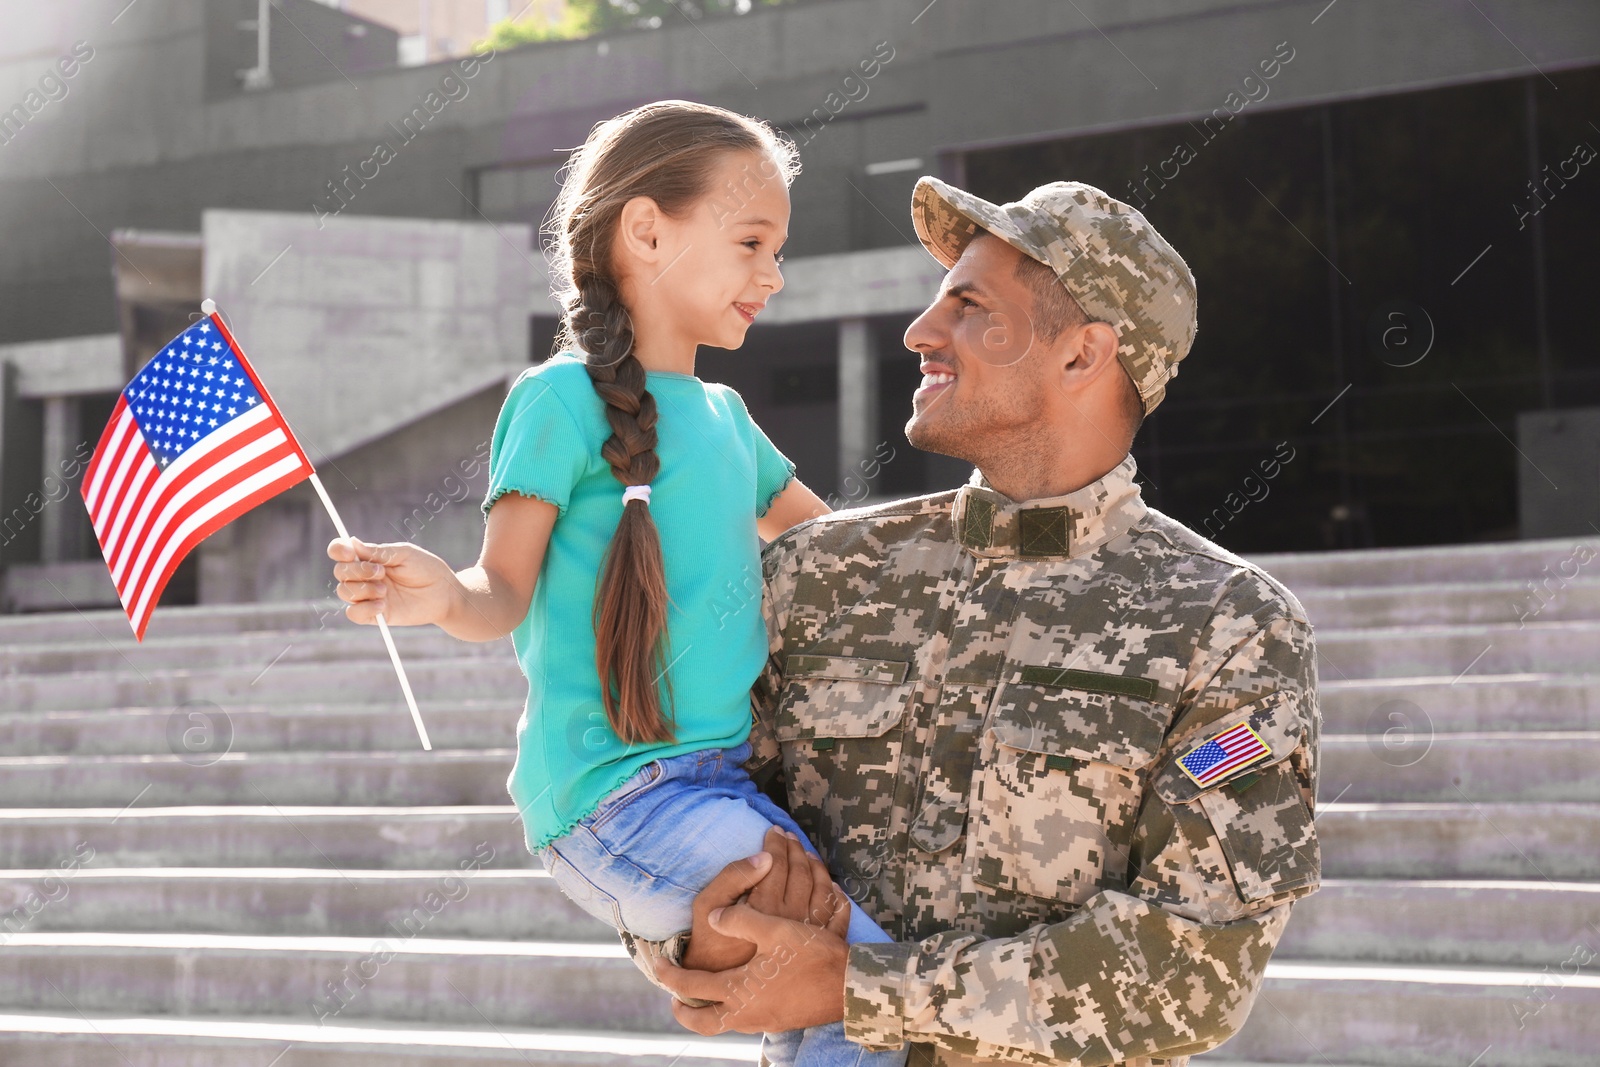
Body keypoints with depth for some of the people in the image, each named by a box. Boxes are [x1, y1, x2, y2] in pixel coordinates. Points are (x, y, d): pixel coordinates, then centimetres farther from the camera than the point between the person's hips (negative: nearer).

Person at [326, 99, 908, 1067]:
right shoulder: (565, 397, -4)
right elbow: (506, 594, -8)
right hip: (615, 793, -8)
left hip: (721, 772, 8)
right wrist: (441, 596, -28)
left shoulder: (725, 415, 19)